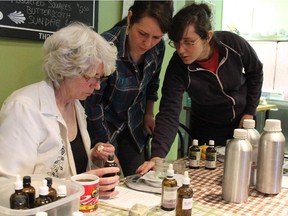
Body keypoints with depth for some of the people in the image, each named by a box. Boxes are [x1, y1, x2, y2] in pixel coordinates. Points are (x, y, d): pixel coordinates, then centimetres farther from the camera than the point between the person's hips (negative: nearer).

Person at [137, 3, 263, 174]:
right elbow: (169, 114, -35)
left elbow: (256, 73, -6)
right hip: (207, 130, -1)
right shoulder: (177, 68, -29)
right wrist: (157, 156, -48)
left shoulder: (234, 44, -25)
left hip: (242, 122, 2)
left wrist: (250, 112, -8)